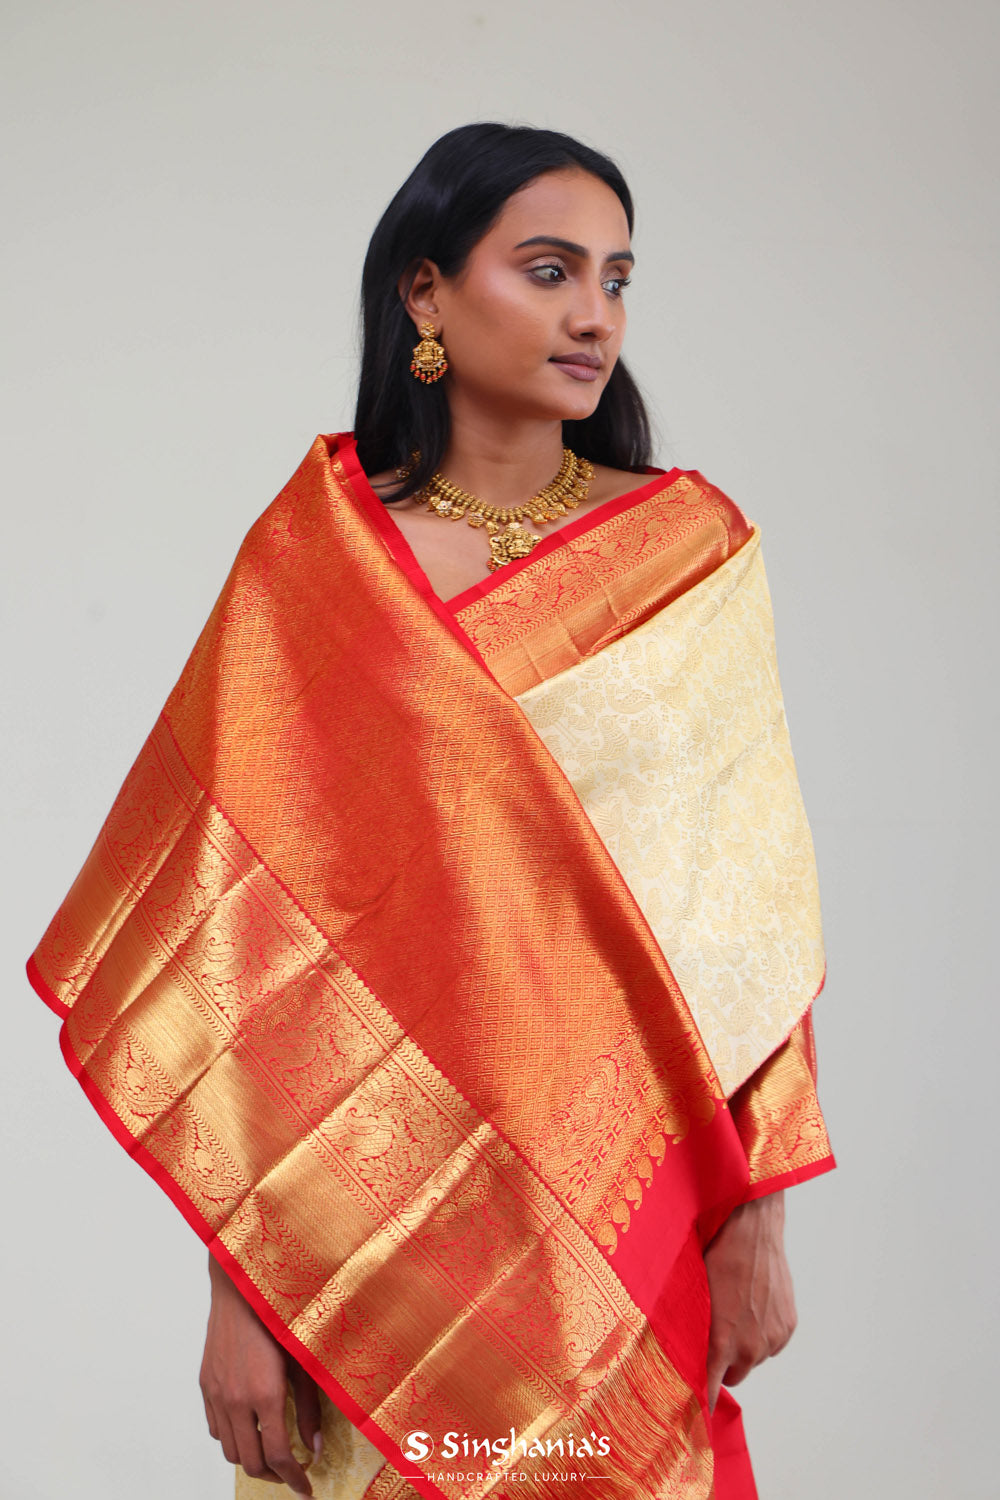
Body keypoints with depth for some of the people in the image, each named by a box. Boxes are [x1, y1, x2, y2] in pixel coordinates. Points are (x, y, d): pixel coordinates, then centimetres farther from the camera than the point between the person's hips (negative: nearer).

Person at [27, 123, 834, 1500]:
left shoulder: (694, 547, 0)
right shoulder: (309, 560, -5)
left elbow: (745, 898, 0)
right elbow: (240, 930, -7)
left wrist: (756, 1219, -4)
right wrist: (238, 1286, -10)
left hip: (628, 1206, 2)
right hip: (384, 1197, -1)